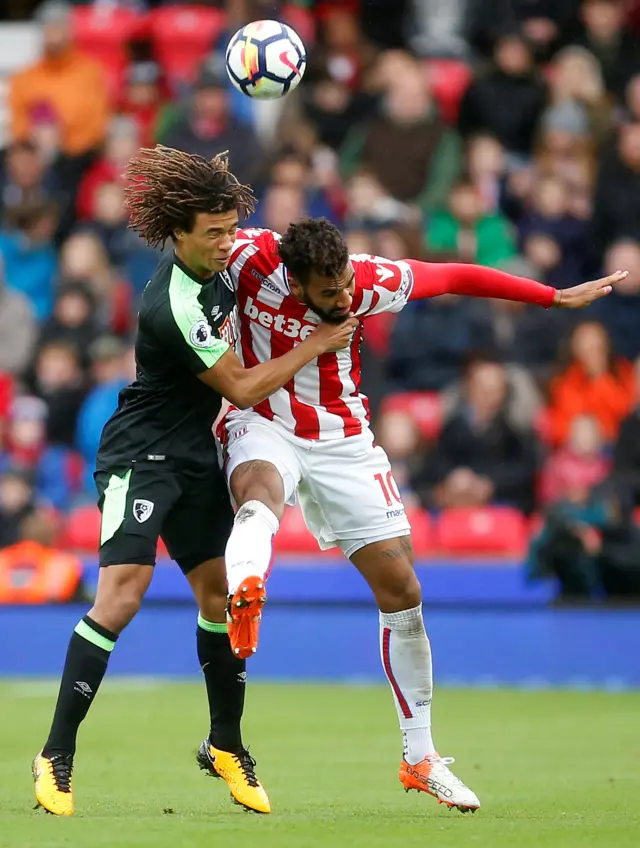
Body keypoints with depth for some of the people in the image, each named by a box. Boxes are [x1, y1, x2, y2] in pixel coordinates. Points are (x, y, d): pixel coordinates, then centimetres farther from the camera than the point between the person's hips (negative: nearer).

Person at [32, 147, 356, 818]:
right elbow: (241, 388, -17)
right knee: (121, 594, -19)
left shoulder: (214, 265, 0)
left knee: (220, 591, 7)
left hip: (195, 456, 9)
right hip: (141, 454, -9)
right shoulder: (174, 307, -27)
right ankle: (57, 757, -16)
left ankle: (225, 746, 22)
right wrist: (320, 343, -9)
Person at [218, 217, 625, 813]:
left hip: (342, 441, 3)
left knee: (402, 593, 1)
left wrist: (556, 298, 3)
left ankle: (419, 757, 15)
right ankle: (243, 596, -75)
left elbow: (455, 276, -2)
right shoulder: (252, 258, -22)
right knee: (260, 497, -41)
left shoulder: (371, 282, -15)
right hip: (265, 423, -3)